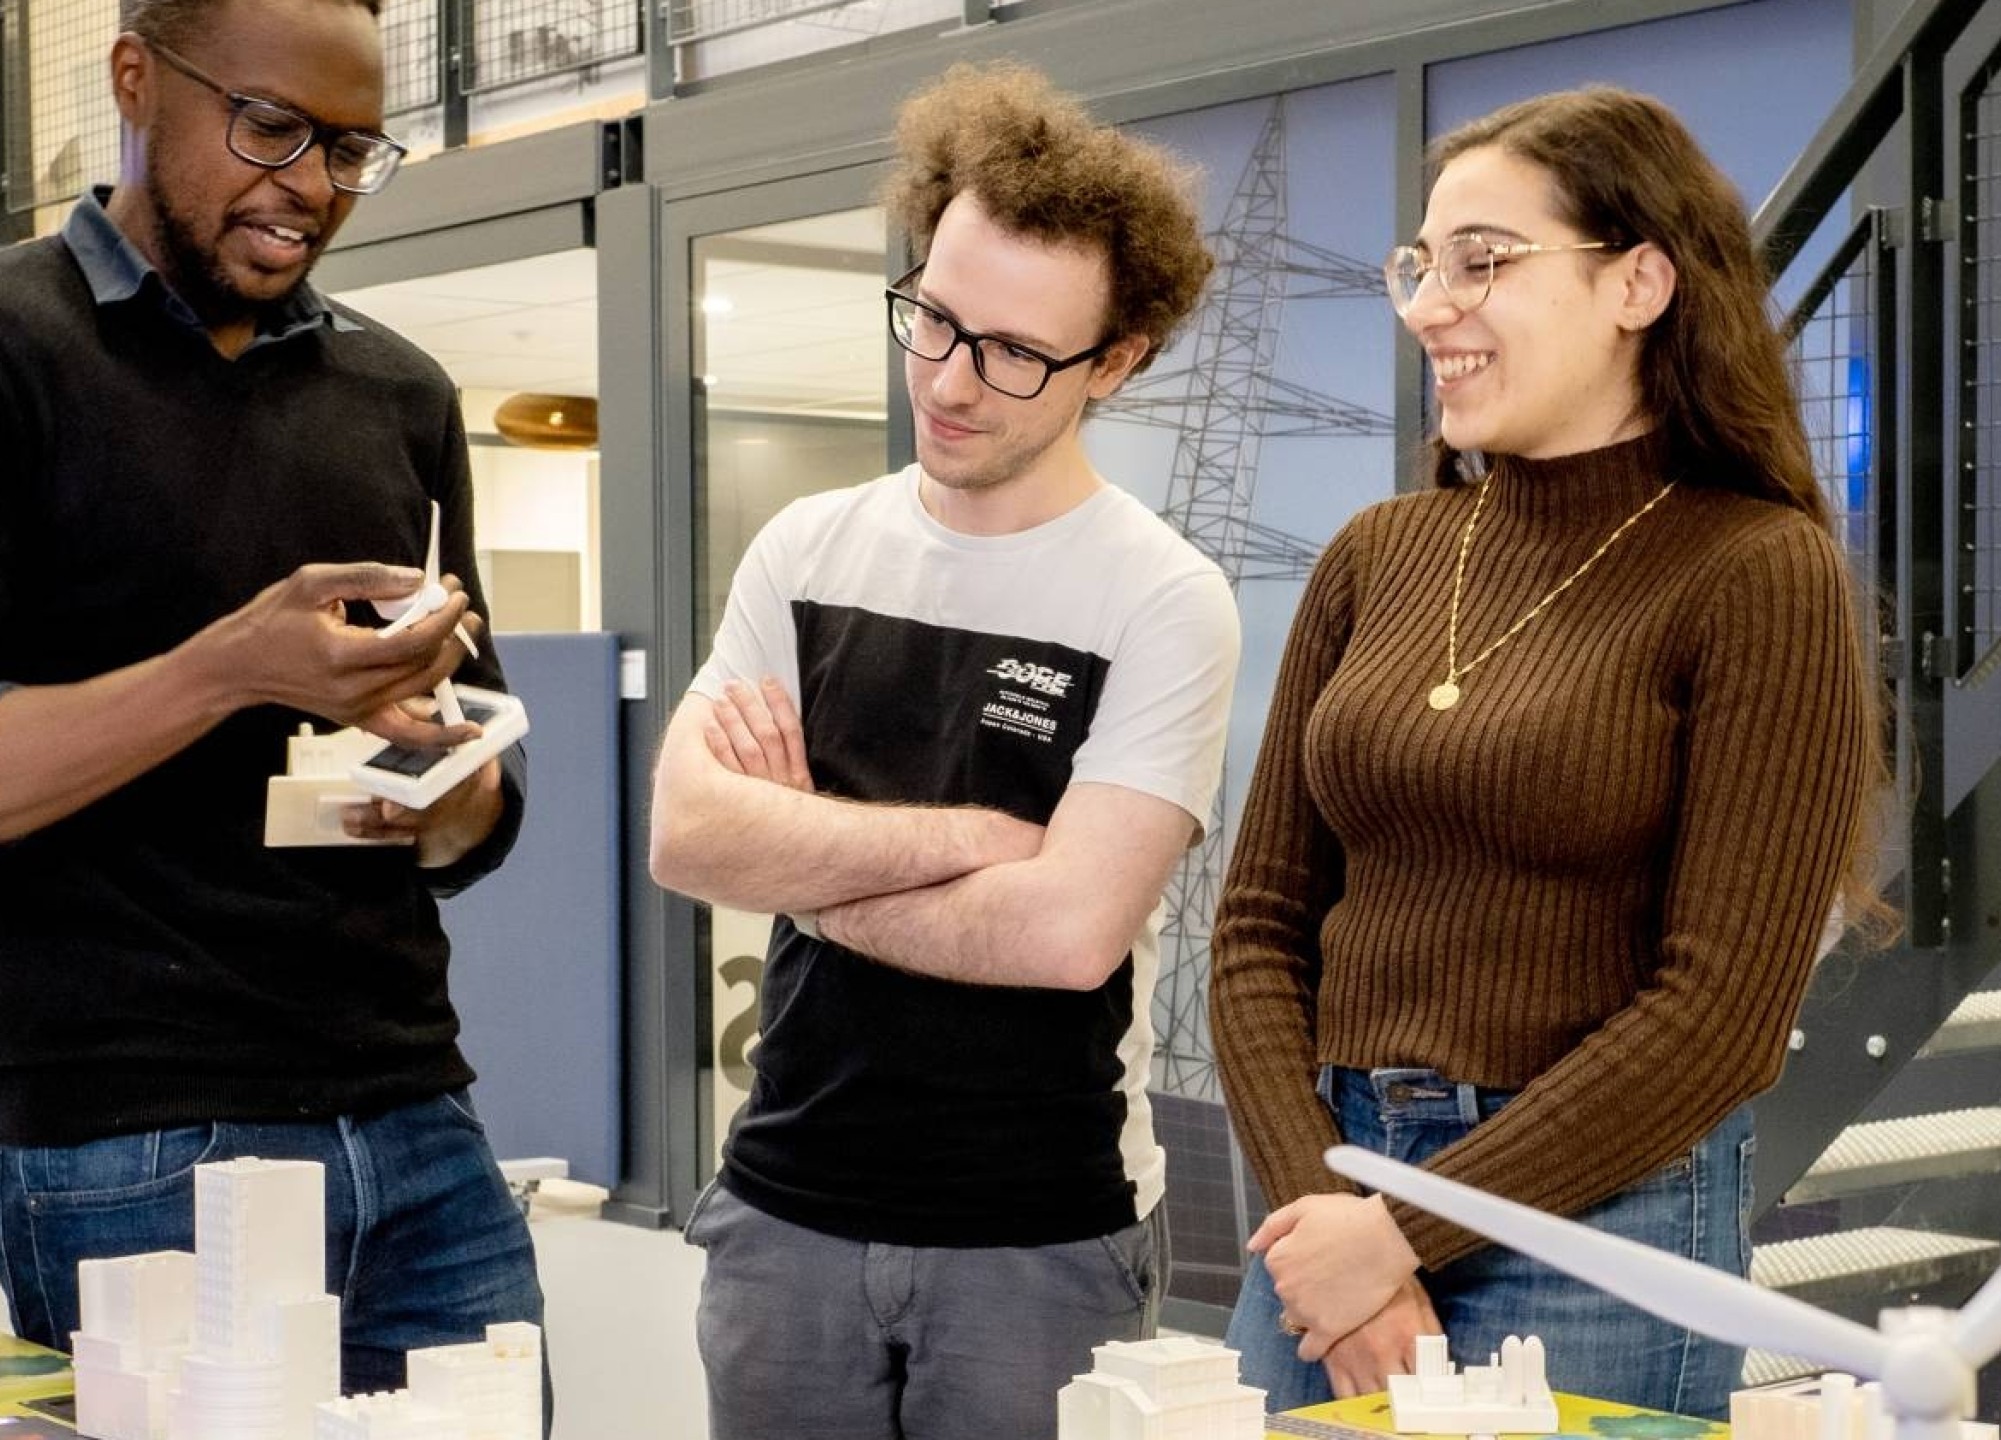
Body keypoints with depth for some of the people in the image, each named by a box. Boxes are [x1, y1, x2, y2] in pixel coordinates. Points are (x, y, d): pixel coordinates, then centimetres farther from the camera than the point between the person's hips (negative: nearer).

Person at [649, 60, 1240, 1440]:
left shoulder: (1166, 603, -10)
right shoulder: (807, 549, 3)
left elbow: (1068, 927, -20)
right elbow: (688, 836, -8)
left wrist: (804, 865, -9)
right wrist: (974, 833, -16)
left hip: (1045, 1244, -4)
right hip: (787, 1213, 4)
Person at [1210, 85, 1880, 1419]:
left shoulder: (1759, 576, -9)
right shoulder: (1378, 557, 6)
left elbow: (1720, 1008, -14)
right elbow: (1263, 919, 6)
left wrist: (1411, 1231, -14)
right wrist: (1315, 1206, -9)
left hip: (1592, 1223, -5)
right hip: (1331, 1193, 5)